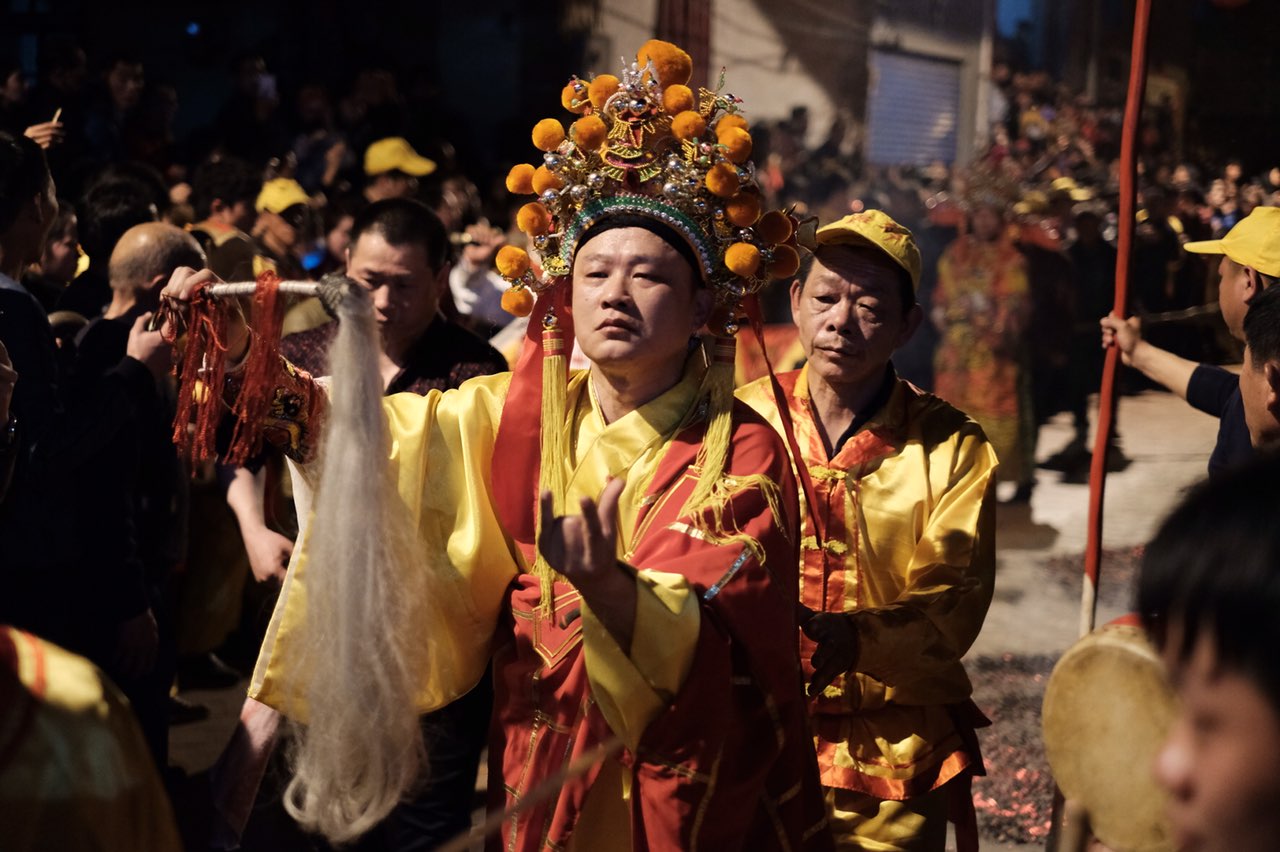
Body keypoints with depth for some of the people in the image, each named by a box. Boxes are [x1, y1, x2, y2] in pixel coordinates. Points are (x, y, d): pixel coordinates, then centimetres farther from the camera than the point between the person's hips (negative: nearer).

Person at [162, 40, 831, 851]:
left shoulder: (744, 453, -14)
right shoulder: (521, 413, -2)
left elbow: (699, 649, -25)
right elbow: (355, 434, -11)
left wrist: (607, 586, -45)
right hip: (538, 777, 3)